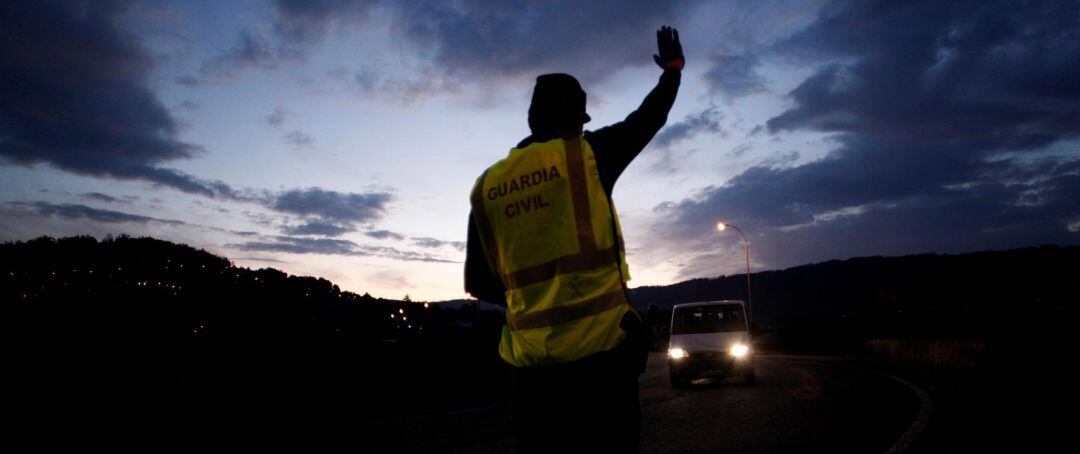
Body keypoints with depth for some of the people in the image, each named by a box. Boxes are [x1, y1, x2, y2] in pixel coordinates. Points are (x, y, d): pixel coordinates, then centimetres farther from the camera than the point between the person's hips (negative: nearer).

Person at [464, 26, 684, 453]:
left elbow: (479, 283, 11)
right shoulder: (585, 154, -2)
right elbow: (649, 117, 14)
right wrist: (673, 68, 32)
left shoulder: (487, 185, 9)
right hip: (599, 342, -4)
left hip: (529, 356, 4)